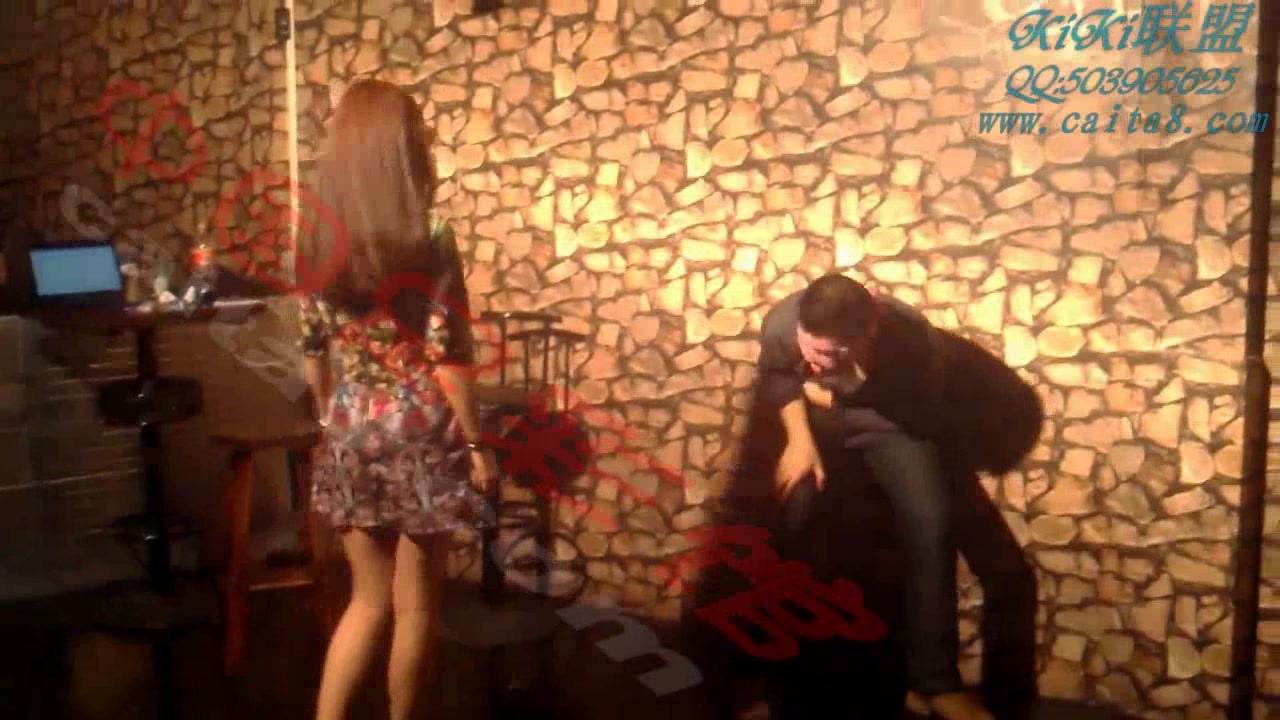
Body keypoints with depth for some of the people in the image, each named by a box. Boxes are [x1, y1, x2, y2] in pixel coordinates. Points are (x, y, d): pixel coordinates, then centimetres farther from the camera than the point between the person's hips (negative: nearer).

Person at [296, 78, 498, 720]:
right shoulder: (428, 239, -14)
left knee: (368, 599, 18)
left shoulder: (317, 237, 1)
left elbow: (313, 348, 7)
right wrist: (477, 443, -7)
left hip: (349, 433, 5)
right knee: (417, 605, 11)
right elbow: (447, 357, -15)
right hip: (419, 434, -5)